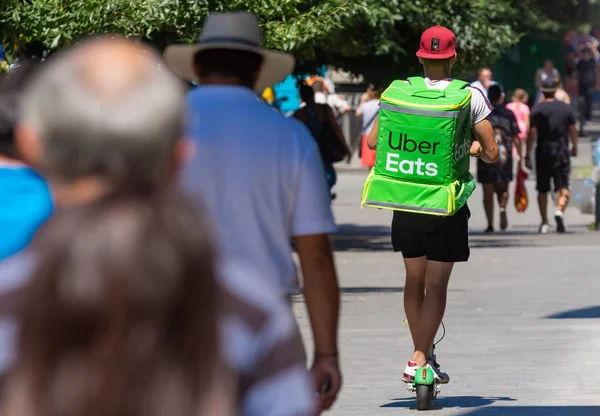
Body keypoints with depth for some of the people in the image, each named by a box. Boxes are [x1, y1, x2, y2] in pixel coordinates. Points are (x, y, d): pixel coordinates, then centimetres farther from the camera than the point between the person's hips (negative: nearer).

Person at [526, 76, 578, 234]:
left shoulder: (537, 110, -5)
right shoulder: (566, 108, 1)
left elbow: (532, 133, -9)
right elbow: (573, 130, 8)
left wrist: (527, 156, -6)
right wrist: (574, 147, 26)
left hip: (543, 153, 0)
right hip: (562, 152, 0)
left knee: (543, 190, 11)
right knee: (563, 187, -1)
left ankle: (544, 223, 11)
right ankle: (560, 210, -30)